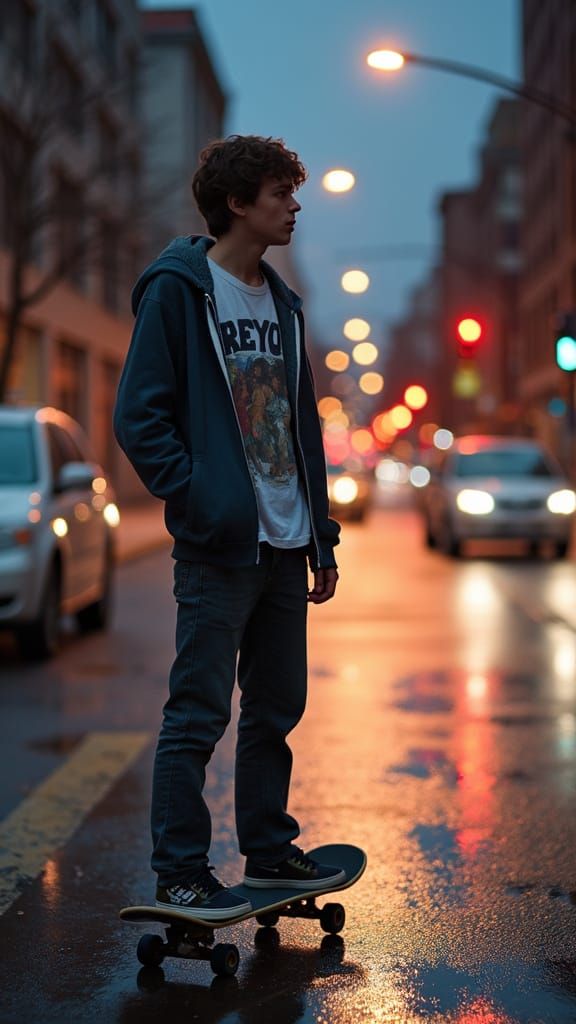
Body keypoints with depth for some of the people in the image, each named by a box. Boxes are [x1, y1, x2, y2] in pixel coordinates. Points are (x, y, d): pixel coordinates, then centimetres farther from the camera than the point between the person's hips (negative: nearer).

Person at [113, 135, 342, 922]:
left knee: (277, 708, 14)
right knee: (199, 713, -3)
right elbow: (140, 416, -11)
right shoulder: (178, 290, -7)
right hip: (220, 547, -7)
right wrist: (198, 501, -17)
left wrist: (321, 539, 15)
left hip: (284, 547, 7)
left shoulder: (282, 303, 15)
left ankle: (269, 850, 26)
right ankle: (179, 873, 6)